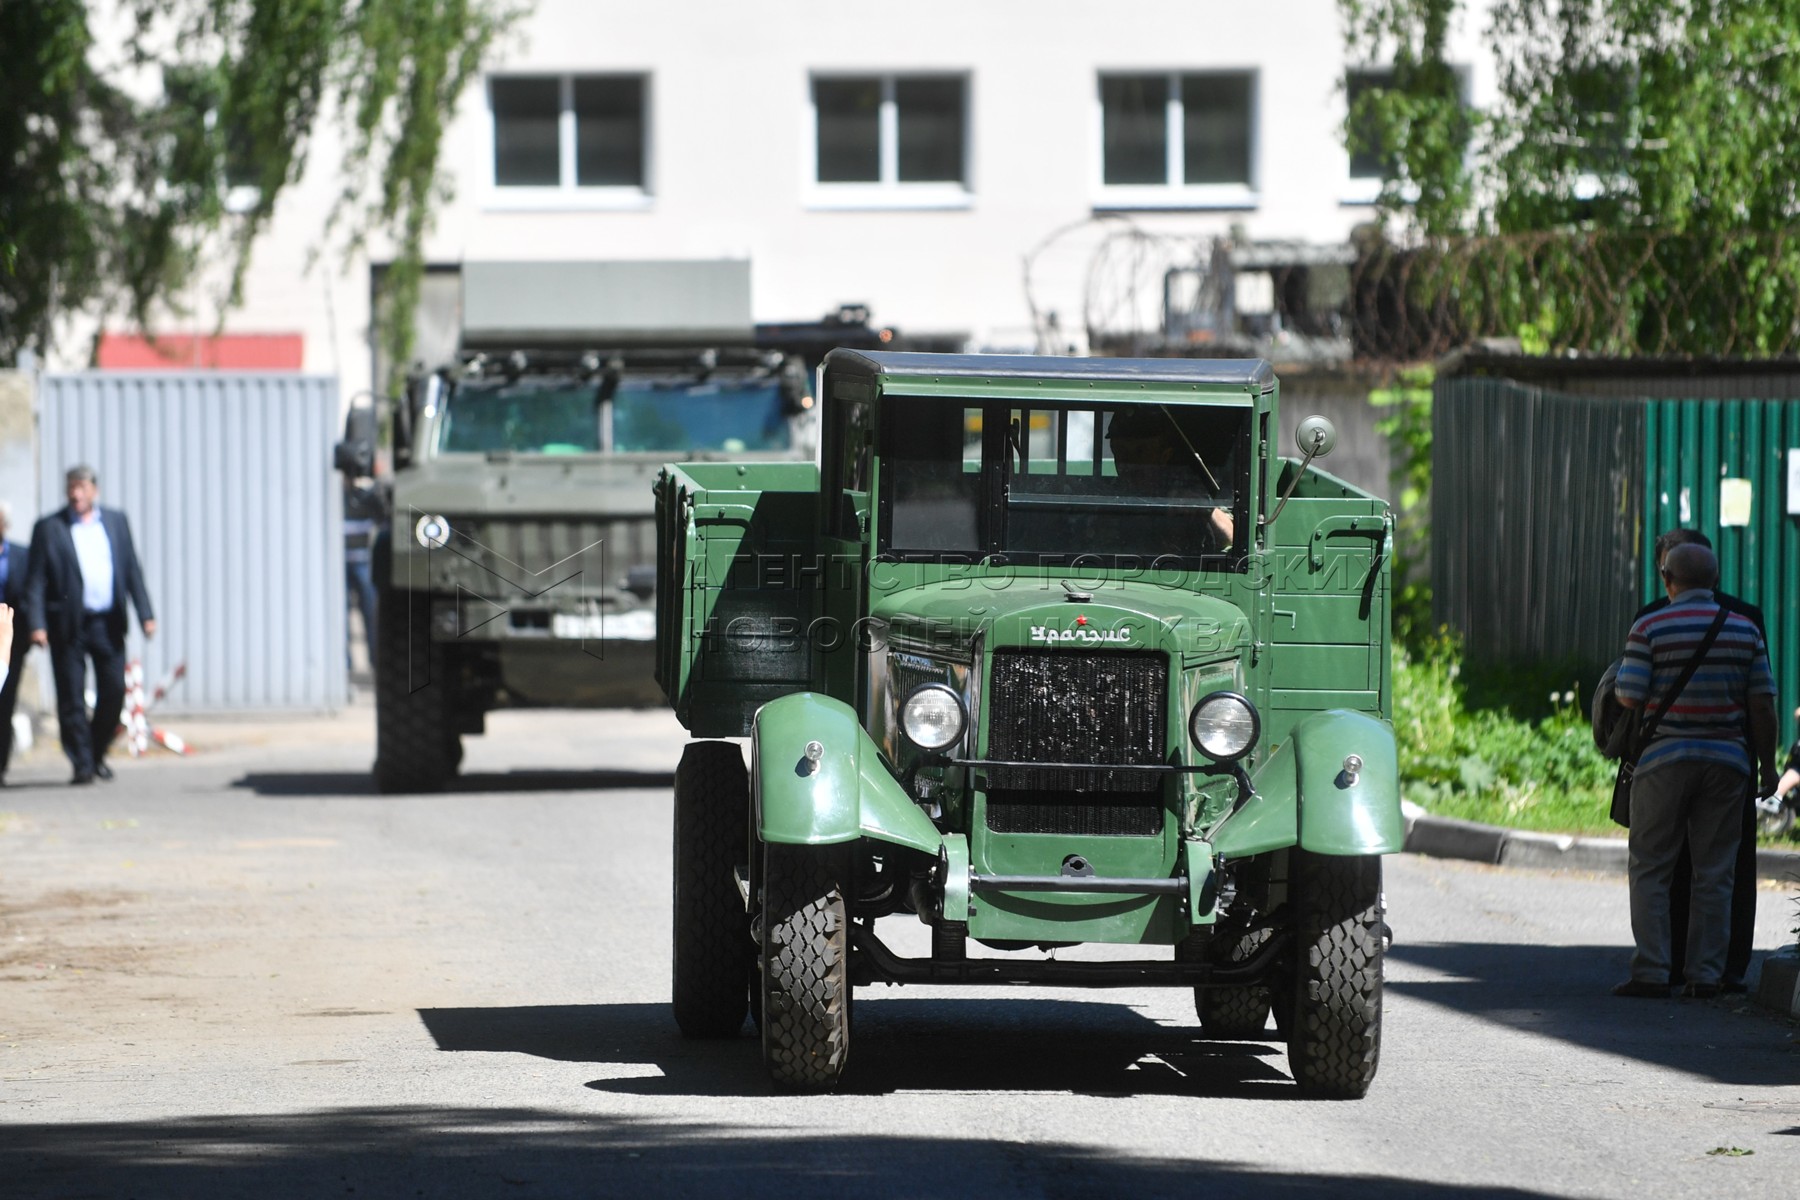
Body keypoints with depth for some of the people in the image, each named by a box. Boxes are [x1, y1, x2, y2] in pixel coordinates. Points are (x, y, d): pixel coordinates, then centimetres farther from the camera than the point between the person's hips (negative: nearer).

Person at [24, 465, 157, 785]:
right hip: (69, 625, -3)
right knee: (71, 699, -2)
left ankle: (97, 754, 21)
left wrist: (145, 614, 3)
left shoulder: (116, 522, 11)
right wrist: (36, 624, -12)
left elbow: (132, 571, 11)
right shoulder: (48, 528, 2)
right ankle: (82, 763, 4)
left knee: (113, 691, 2)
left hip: (108, 624, 3)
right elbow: (35, 581, -2)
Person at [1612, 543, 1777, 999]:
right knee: (1714, 873, 6)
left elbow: (1629, 697, -9)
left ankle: (1651, 972, -3)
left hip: (1665, 757, -3)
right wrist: (1766, 763, 10)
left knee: (1651, 870, 4)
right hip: (1726, 759, 3)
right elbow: (1762, 704, 3)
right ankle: (1706, 974, 3)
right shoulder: (1744, 630, 4)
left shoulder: (1650, 628, -6)